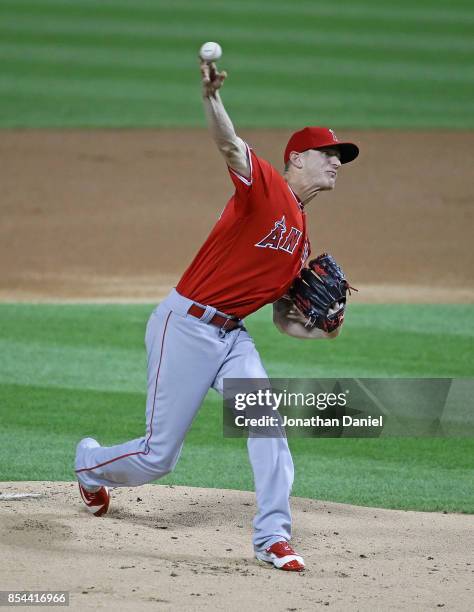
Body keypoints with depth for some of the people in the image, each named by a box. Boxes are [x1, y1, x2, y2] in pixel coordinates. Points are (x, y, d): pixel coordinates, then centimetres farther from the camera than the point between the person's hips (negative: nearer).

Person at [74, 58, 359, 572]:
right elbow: (228, 144, -30)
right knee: (158, 457, 0)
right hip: (186, 327, -7)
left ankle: (273, 536, -14)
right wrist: (211, 96, -50)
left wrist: (323, 332, -2)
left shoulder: (301, 236, 15)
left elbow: (284, 318, 19)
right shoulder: (264, 186, -9)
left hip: (232, 336, 7)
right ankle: (91, 462, 32)